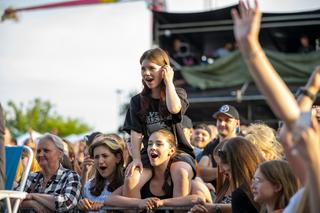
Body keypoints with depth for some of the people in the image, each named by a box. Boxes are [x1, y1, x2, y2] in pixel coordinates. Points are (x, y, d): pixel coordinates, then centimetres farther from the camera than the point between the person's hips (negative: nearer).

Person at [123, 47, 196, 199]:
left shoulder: (178, 93, 5)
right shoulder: (137, 101, 11)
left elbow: (174, 108, -20)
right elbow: (135, 132, 2)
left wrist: (168, 81, -6)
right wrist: (136, 158, -14)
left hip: (178, 151, -2)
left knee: (181, 173, -37)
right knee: (131, 178, -29)